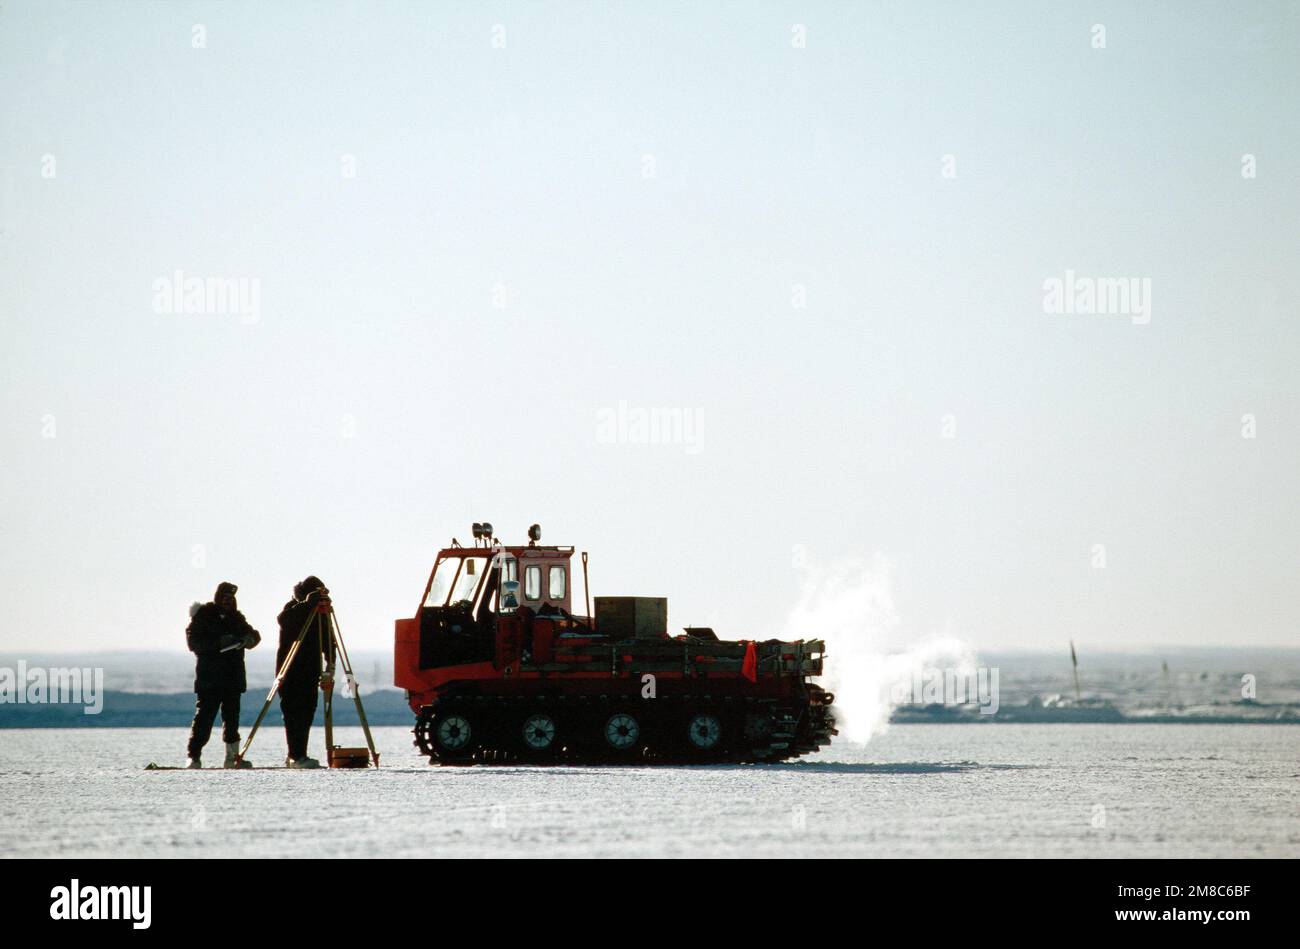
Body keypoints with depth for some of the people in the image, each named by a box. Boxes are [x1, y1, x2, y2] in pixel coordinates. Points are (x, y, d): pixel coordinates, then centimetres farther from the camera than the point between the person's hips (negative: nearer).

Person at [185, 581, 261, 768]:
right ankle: (194, 756, -8)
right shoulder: (203, 615, -2)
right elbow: (193, 642, -10)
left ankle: (232, 756, 11)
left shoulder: (236, 617, 15)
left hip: (233, 677, 6)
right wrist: (219, 642, -22)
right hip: (209, 677, -6)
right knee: (204, 716, -9)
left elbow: (253, 635, 15)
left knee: (232, 716, 7)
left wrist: (250, 638, -10)